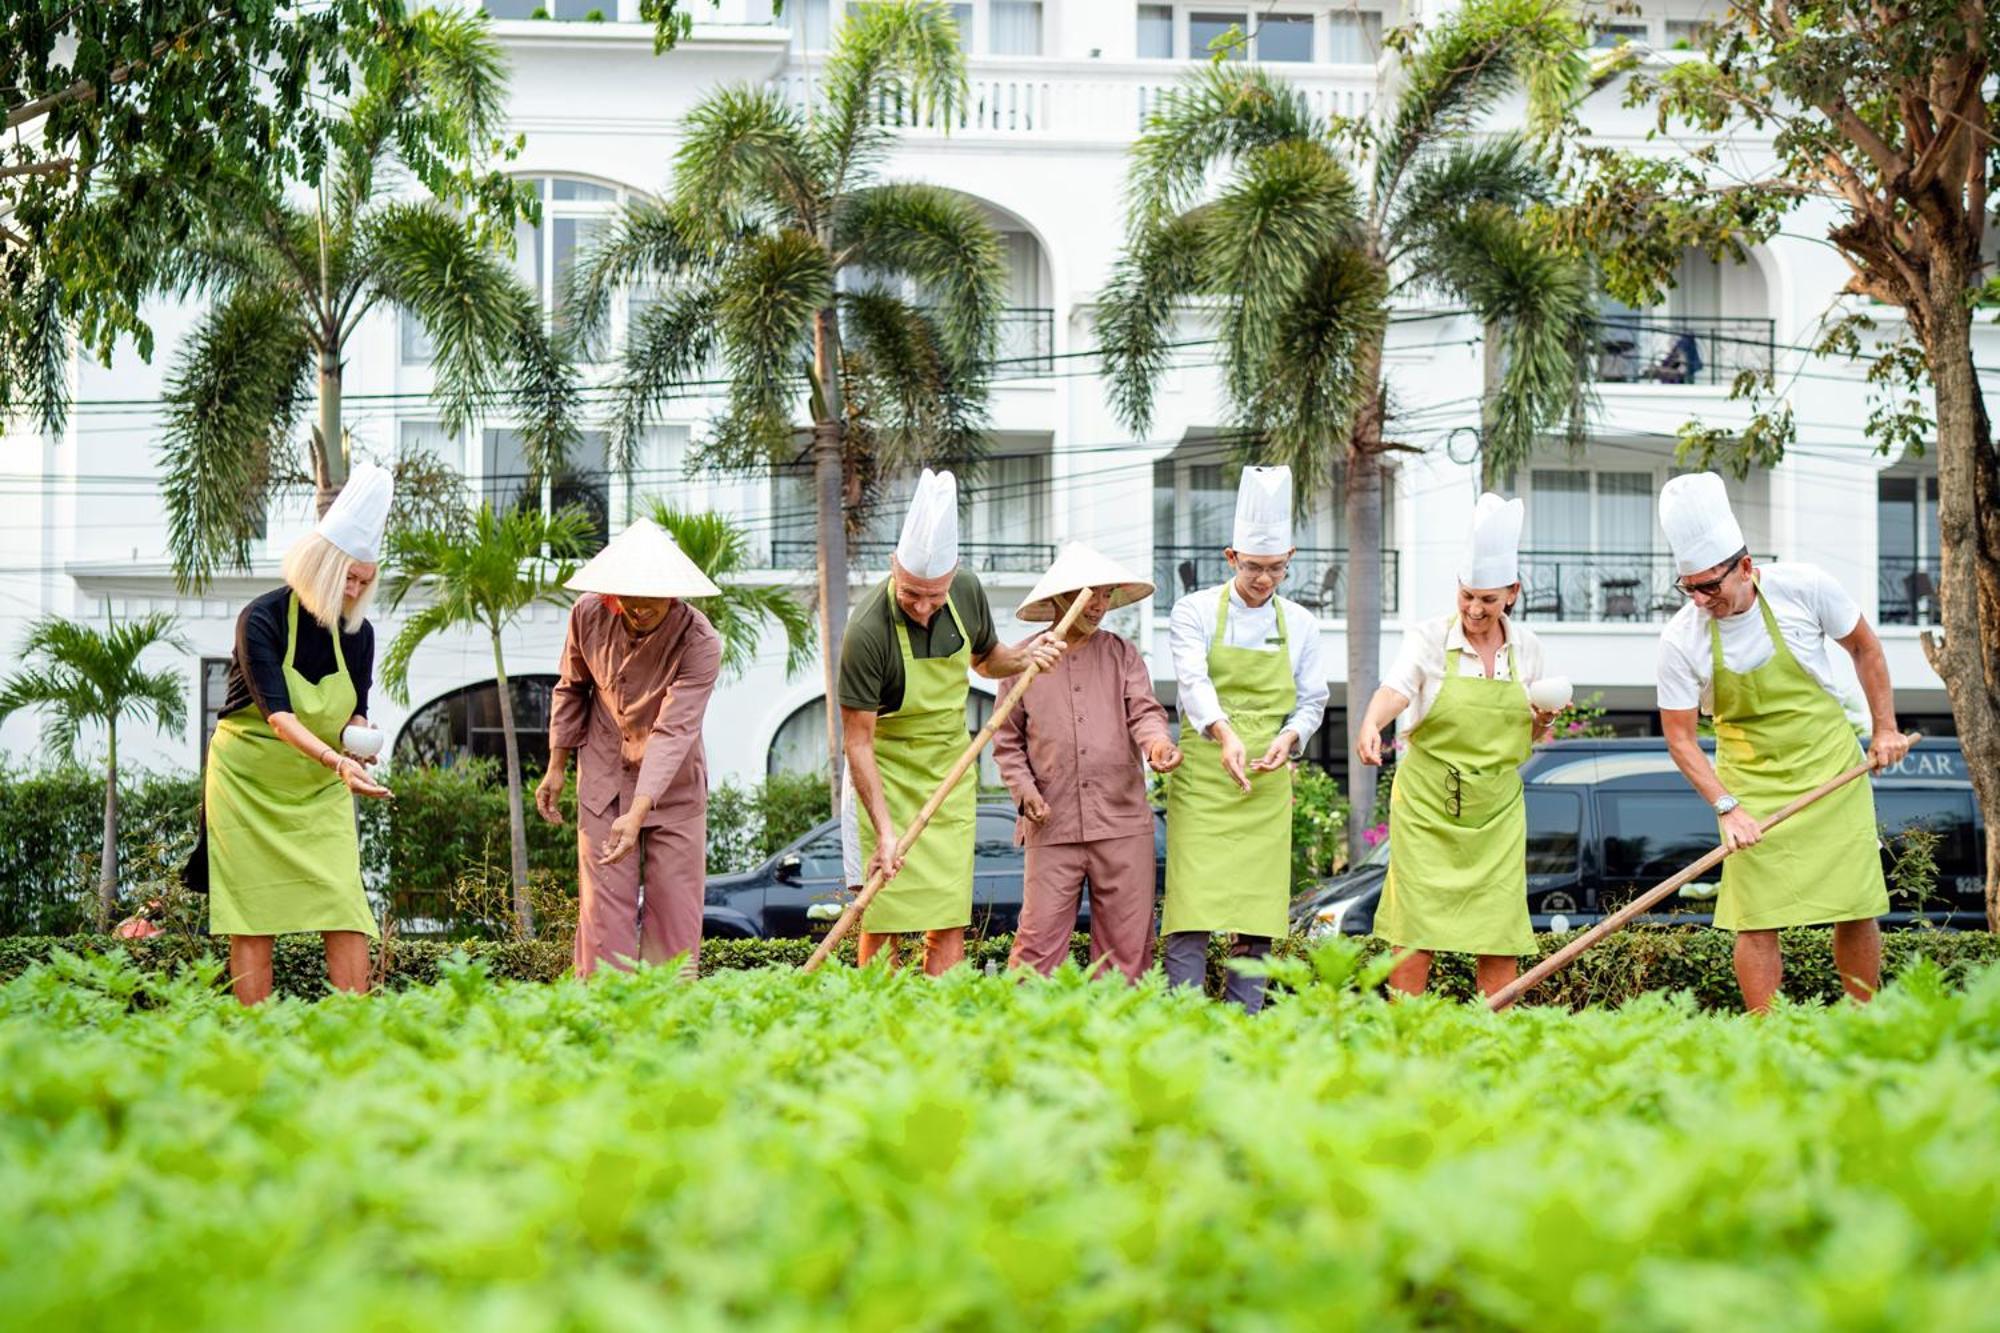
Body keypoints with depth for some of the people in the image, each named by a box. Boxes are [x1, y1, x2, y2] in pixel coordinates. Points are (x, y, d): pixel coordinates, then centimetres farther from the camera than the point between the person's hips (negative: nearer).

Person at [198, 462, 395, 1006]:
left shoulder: (358, 632, -2)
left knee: (345, 903, -9)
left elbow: (356, 710, 6)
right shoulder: (262, 619, -18)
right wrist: (336, 760, -43)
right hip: (250, 783, -4)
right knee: (253, 917, -4)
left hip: (320, 789, 4)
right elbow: (276, 712, -28)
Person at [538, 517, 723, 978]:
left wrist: (637, 814, -39)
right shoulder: (588, 615, -12)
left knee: (675, 910, 0)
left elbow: (673, 732, -31)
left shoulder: (700, 643, -24)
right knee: (604, 906, -4)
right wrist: (557, 766, 8)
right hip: (603, 778, 2)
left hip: (674, 785, -2)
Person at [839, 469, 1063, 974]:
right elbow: (858, 741, -21)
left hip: (950, 768, 5)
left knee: (949, 922, 0)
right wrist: (884, 831, -26)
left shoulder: (968, 592, -8)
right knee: (883, 917, -6)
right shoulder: (868, 631, -26)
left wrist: (1025, 656, -7)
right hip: (886, 771, -4)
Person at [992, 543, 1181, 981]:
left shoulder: (1123, 655, 12)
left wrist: (1158, 742, -25)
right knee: (1038, 941, -5)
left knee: (1128, 943, 3)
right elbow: (1007, 739, 12)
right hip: (1052, 828, -1)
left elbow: (1144, 711, -2)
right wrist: (1024, 789, -3)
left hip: (1123, 824, 2)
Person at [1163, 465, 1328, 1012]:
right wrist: (1225, 735, -35)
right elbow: (1193, 681, -17)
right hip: (1201, 779, -3)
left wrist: (1289, 737, -12)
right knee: (1191, 908, -9)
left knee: (1258, 915, 3)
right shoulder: (1195, 611, -1)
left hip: (1267, 784, 3)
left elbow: (1312, 701, 11)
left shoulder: (1300, 624, 10)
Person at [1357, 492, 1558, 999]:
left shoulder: (1526, 647, 6)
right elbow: (1396, 690, -24)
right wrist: (1370, 722, -45)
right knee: (1416, 931, -4)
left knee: (1502, 937, 0)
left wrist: (1542, 722, -5)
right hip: (1428, 804, -3)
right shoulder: (1429, 637, -5)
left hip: (1497, 808, 3)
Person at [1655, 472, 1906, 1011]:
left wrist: (1885, 728, 4)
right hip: (1751, 784, -1)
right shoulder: (1681, 640, -16)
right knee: (1756, 919, -8)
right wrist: (1727, 809, -19)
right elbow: (1680, 738, -8)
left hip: (1832, 768, 1)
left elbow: (1864, 647, 5)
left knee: (1857, 907, 2)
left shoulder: (1804, 588, -14)